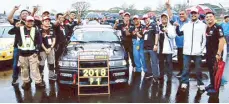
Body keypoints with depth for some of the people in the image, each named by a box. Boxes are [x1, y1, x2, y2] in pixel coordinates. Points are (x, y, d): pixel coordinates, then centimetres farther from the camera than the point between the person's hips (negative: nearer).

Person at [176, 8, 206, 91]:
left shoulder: (203, 25, 3)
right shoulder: (186, 25, 12)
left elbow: (205, 38, 1)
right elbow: (179, 33, 18)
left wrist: (202, 49, -7)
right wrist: (177, 27, 2)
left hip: (197, 52, -2)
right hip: (187, 51, 2)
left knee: (198, 69, 7)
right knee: (186, 68, 7)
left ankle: (200, 83, 18)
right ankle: (184, 82, 17)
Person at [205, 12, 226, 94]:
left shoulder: (217, 27, -14)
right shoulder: (207, 28, 10)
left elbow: (222, 40, -20)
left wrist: (219, 53, -23)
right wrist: (206, 51, 14)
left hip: (215, 53, -8)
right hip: (208, 52, 8)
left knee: (215, 70, -3)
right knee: (210, 69, 15)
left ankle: (215, 87, 6)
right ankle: (212, 84, 27)